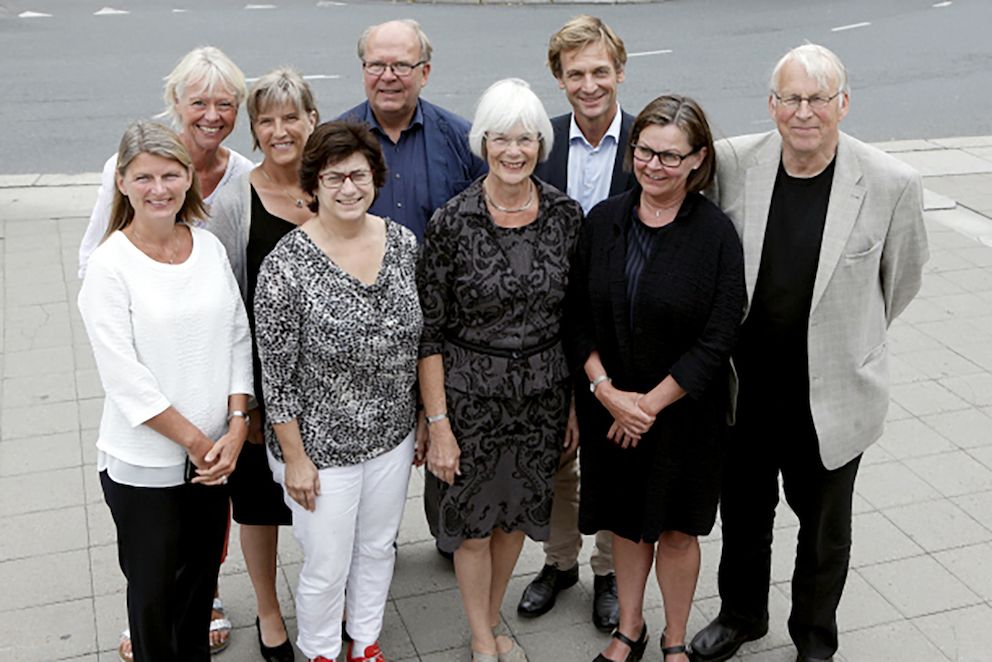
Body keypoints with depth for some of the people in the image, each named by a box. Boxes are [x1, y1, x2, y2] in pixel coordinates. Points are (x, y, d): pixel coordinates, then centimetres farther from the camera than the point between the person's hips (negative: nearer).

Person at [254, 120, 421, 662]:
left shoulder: (402, 243, -5)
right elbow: (278, 376, -15)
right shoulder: (287, 265, -21)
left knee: (377, 547, 23)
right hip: (321, 447, -5)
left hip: (392, 436, 5)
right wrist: (295, 458, -12)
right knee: (326, 568, 12)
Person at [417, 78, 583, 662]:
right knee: (474, 518, 13)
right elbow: (429, 332, -11)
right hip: (470, 394, -3)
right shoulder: (452, 221, -14)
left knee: (517, 514, 19)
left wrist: (576, 402, 6)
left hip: (544, 394, 3)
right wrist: (438, 423, -12)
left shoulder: (567, 215, -4)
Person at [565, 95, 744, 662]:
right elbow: (579, 317, -1)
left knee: (676, 528, 13)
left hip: (684, 411, -3)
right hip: (612, 405, 3)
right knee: (627, 520, 18)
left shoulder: (716, 233, -13)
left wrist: (651, 403, -15)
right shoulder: (604, 221, -3)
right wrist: (608, 392, -12)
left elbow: (717, 339, -15)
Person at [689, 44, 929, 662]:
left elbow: (903, 276, 1)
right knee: (743, 510, 22)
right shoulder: (730, 163, -12)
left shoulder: (892, 184, -17)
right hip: (743, 385, 2)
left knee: (824, 524, 19)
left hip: (833, 394, -1)